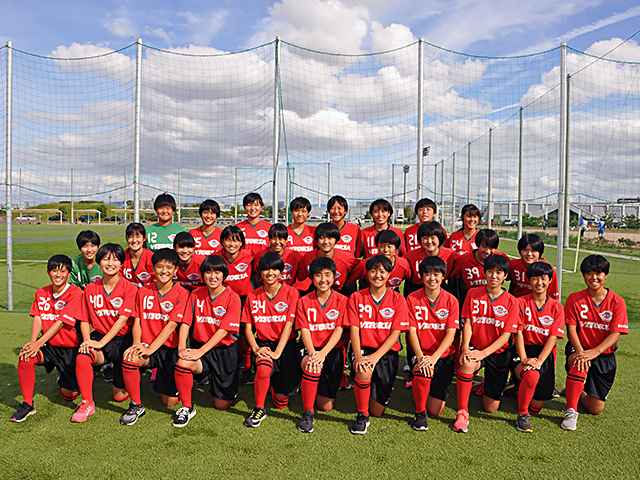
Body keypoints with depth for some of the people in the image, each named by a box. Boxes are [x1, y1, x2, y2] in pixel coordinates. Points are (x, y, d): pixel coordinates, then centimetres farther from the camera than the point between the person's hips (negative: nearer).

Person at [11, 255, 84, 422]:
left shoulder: (75, 292, -14)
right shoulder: (41, 293, 6)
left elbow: (60, 322, -20)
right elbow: (37, 320, -3)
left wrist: (39, 343, -26)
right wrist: (33, 342, -21)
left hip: (69, 348, -4)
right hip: (48, 345, 4)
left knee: (68, 395, 0)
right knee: (25, 356, -28)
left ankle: (64, 380, 38)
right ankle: (27, 404, -12)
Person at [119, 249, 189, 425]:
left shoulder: (181, 294, -6)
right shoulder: (143, 292, 8)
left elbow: (171, 325, -13)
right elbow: (137, 321, 5)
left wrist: (150, 349, -22)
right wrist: (137, 344, -15)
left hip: (170, 348, -2)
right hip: (147, 345, 2)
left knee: (169, 402, -2)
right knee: (129, 358, -33)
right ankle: (136, 406, -11)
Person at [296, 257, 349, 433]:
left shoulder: (342, 300, -2)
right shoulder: (304, 301, 2)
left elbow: (339, 330, -11)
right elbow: (304, 330, -7)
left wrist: (323, 352, -26)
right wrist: (312, 352, -26)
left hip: (333, 351, 0)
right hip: (312, 349, 0)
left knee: (326, 406, 0)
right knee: (312, 365, -37)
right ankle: (308, 412, -18)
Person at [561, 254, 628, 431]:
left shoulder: (617, 302, -6)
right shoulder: (574, 299, -5)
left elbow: (615, 334, -12)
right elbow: (571, 329, -8)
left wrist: (594, 352, -27)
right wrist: (580, 351, -26)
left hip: (605, 355, 1)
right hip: (580, 350, -1)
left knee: (596, 409, 0)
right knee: (579, 364, -39)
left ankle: (581, 392, 35)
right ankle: (571, 411, -23)